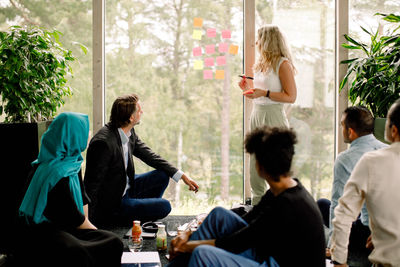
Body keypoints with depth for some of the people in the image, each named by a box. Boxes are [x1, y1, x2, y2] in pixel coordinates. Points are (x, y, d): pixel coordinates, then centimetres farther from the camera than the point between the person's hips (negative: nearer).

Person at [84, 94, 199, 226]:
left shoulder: (130, 133, -3)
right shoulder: (103, 142, -29)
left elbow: (149, 156, 7)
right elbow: (92, 183, -24)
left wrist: (182, 176, 3)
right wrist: (91, 220, -21)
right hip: (112, 204, -8)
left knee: (162, 176, 6)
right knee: (164, 206, -12)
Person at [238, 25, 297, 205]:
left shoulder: (283, 64, -10)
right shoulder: (260, 64, 14)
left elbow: (291, 97, -15)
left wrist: (264, 93, -20)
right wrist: (248, 89, 7)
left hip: (274, 116, -8)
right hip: (257, 115, 8)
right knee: (255, 165, 11)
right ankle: (257, 207, 22)